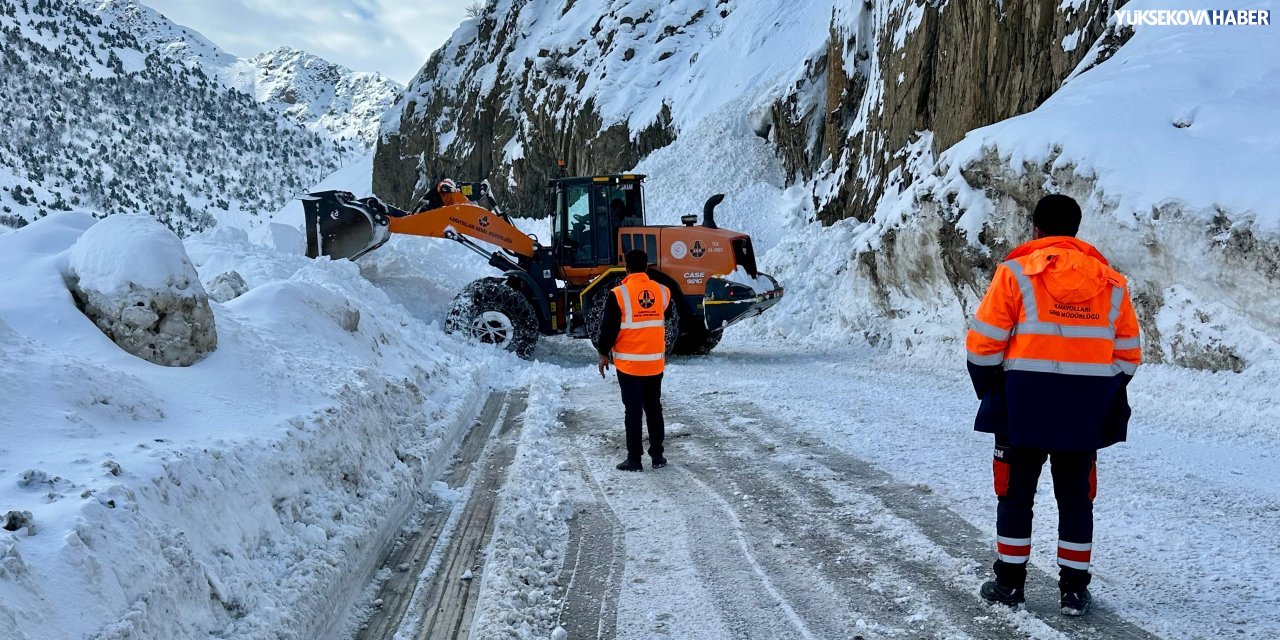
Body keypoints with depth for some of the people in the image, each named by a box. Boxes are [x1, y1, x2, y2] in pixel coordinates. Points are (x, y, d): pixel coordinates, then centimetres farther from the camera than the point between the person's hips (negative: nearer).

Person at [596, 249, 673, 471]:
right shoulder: (662, 292, 1)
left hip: (629, 363, -4)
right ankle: (657, 455, 18)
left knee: (632, 410, 2)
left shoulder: (619, 294, -12)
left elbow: (609, 327, -8)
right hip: (655, 362, 4)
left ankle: (634, 458, 5)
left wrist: (604, 354, 3)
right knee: (654, 408, 13)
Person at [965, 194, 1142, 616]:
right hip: (1087, 411, 3)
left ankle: (1009, 583, 17)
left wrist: (991, 393, 6)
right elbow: (1127, 356, 10)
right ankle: (1074, 590, 19)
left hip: (1024, 406, -3)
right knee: (1076, 498, 14)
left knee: (1016, 494, 10)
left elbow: (984, 344, -7)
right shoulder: (1112, 282, 7)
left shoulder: (1016, 272, -5)